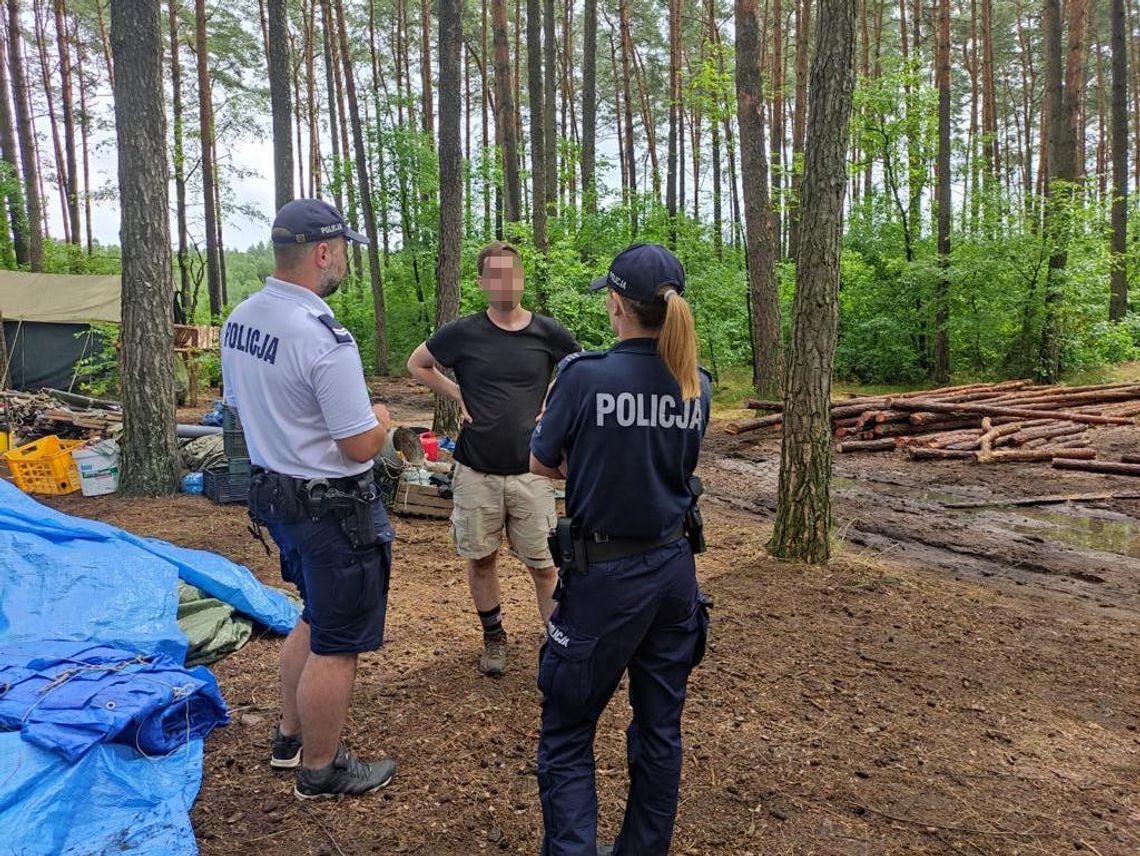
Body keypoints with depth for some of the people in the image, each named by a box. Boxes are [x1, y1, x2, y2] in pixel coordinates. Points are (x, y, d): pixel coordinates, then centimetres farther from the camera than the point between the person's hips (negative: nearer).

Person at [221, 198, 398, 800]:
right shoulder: (325, 340, -26)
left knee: (315, 620, 27)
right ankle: (320, 770, 27)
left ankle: (290, 739, 42)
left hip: (274, 495, 9)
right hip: (333, 510, -9)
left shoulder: (239, 320, 2)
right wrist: (381, 418, -2)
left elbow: (239, 406, 14)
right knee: (337, 646, 9)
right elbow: (361, 446, -22)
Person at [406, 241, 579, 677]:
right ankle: (493, 636, 34)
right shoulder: (463, 332, -4)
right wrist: (458, 396, 1)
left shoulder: (547, 332, -3)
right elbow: (417, 364, 12)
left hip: (531, 470, 0)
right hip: (475, 471, 1)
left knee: (544, 565, 4)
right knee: (481, 558, 13)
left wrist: (551, 407, 3)